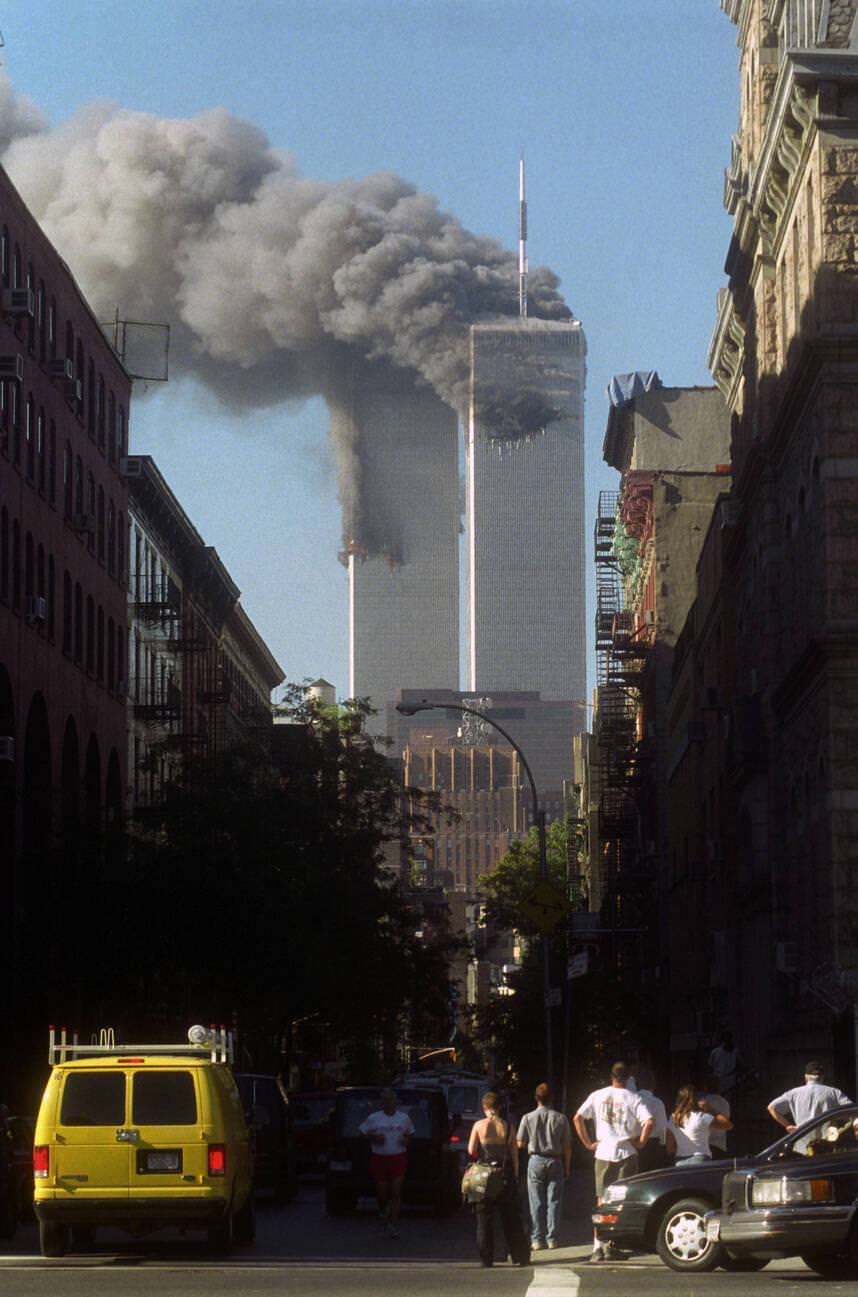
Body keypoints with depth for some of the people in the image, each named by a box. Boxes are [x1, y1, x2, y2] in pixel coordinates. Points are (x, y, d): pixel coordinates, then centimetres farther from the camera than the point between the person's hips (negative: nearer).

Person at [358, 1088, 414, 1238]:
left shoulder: (404, 1118, 7)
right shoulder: (373, 1118, 3)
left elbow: (410, 1133, 19)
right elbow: (363, 1133, 8)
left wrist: (406, 1140, -3)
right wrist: (374, 1138, -11)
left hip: (398, 1158, 0)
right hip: (379, 1157, 0)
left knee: (396, 1192, -9)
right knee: (382, 1192, 6)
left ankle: (394, 1226, -7)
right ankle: (383, 1212, 39)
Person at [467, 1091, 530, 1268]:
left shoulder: (479, 1126, -4)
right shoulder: (507, 1126, 0)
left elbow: (471, 1150, -6)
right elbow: (514, 1153, 2)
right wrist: (515, 1176, 10)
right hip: (506, 1176, 1)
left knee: (484, 1218, 6)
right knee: (511, 1217, 9)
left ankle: (486, 1258, 3)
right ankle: (520, 1256, 10)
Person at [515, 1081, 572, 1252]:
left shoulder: (528, 1118, -6)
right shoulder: (560, 1118, -3)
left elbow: (520, 1143, -1)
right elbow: (567, 1146, 0)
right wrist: (567, 1167, 10)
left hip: (536, 1161, -1)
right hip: (555, 1161, 1)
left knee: (536, 1202, 3)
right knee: (554, 1201, 6)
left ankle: (537, 1239, 1)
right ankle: (552, 1238, 6)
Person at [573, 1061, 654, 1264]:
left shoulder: (597, 1096, 3)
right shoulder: (633, 1099, -4)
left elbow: (577, 1118, -2)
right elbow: (649, 1121, -17)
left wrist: (588, 1143, 3)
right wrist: (641, 1142, -4)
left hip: (603, 1154, 2)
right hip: (626, 1154, -2)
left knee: (602, 1201, 5)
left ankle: (598, 1247, -1)